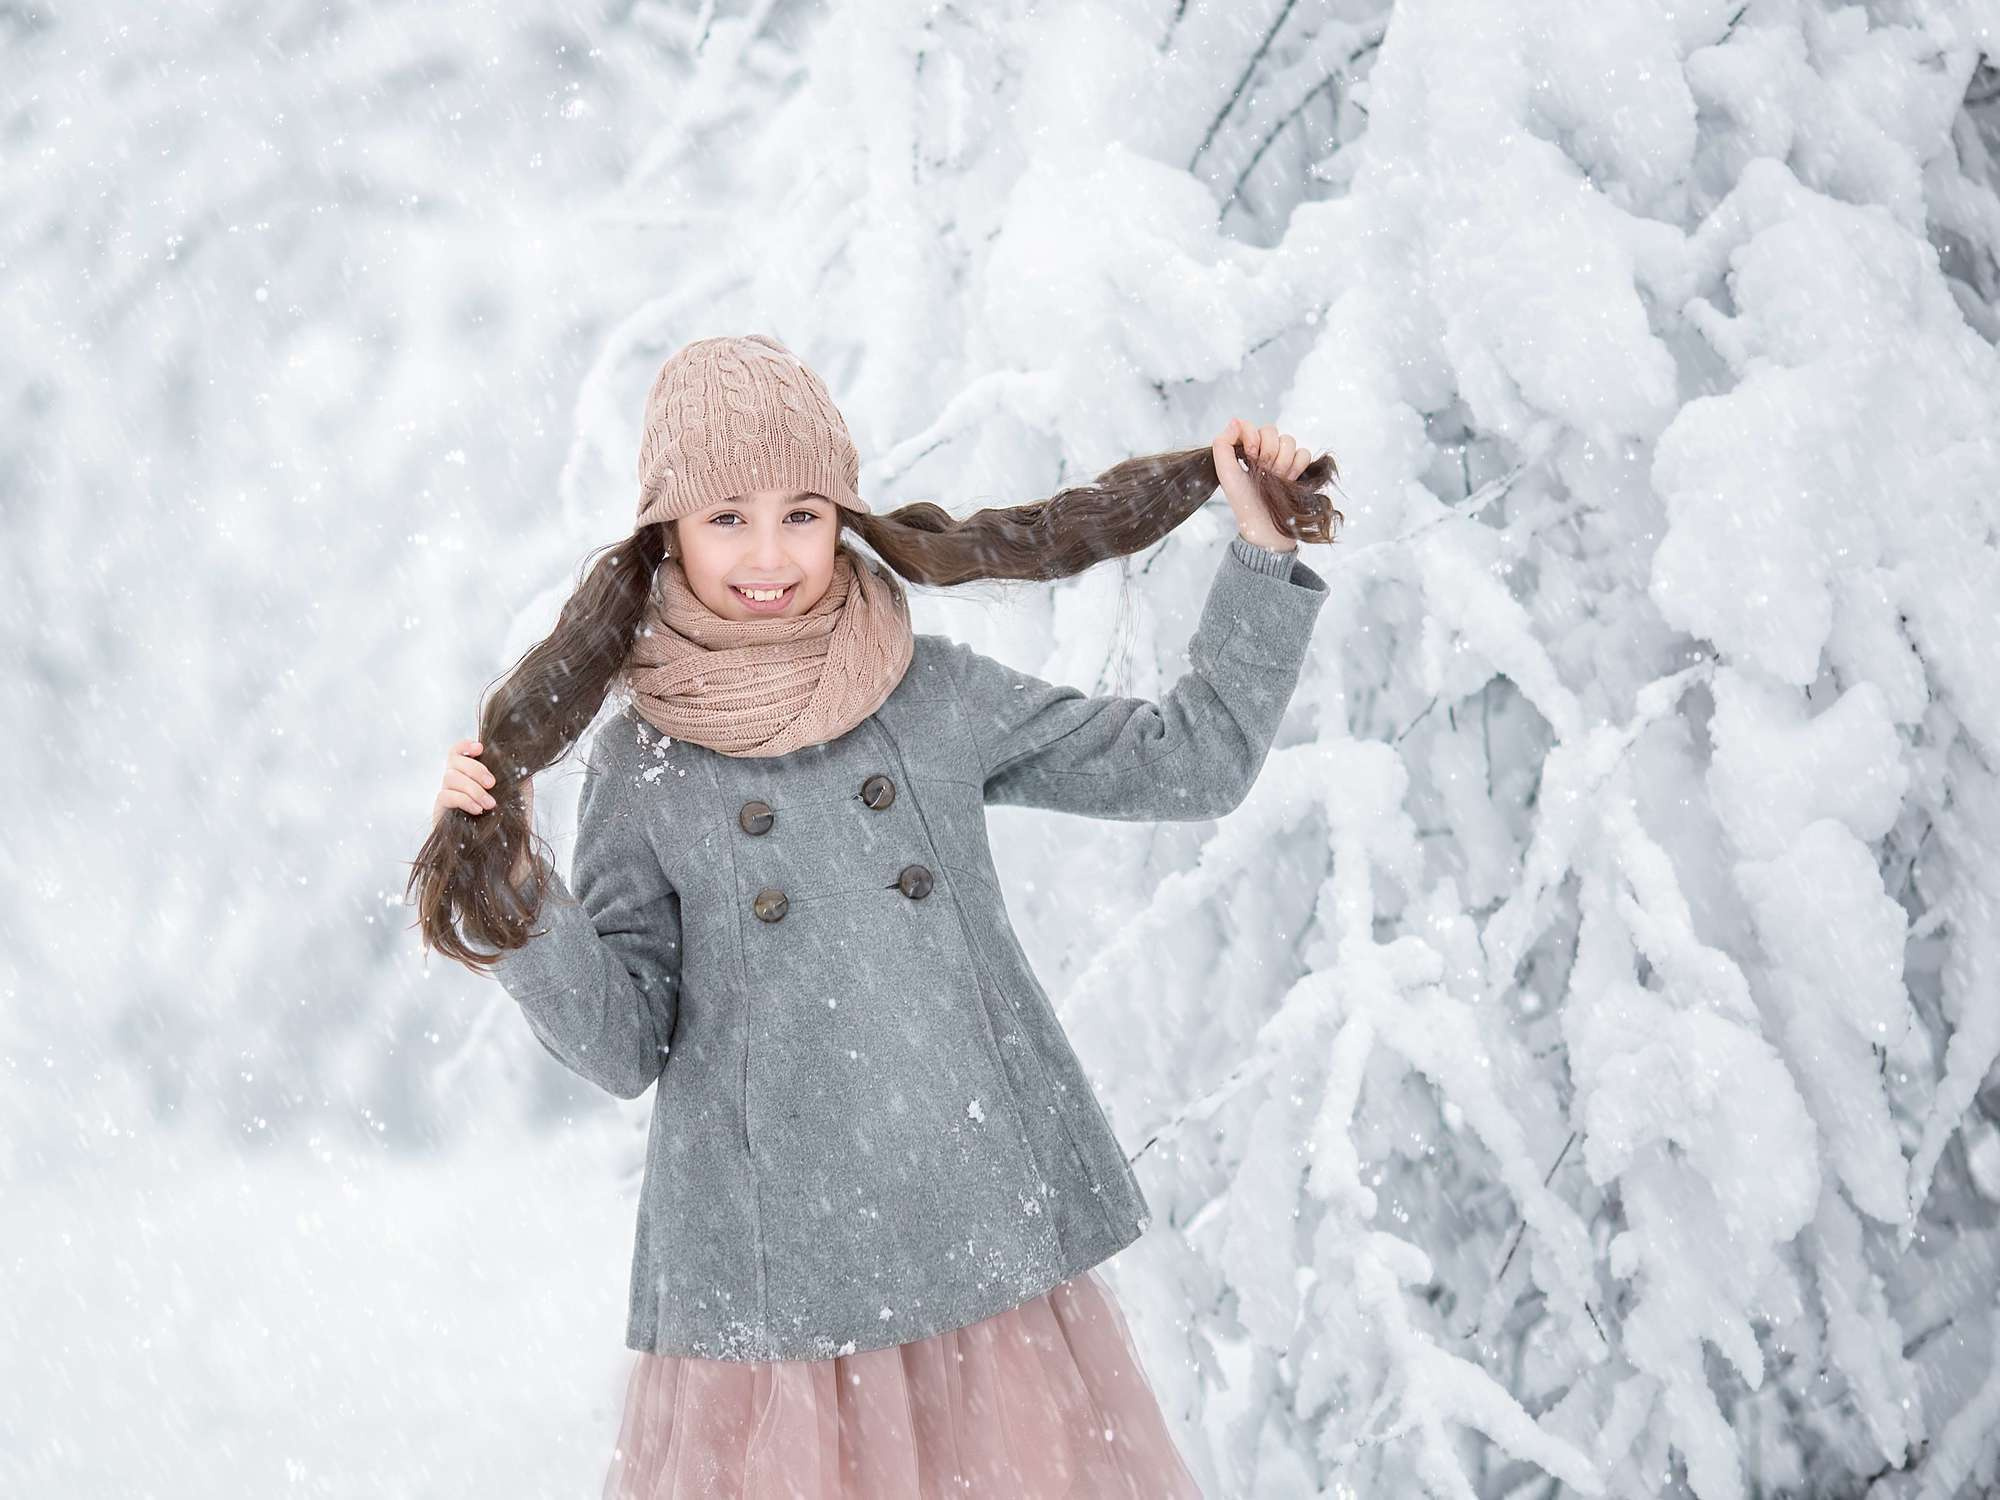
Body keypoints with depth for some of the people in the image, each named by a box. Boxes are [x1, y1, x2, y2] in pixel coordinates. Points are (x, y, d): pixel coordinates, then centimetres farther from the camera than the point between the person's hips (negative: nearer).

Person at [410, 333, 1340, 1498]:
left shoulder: (937, 694, 4)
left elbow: (1190, 764, 8)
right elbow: (625, 1046, -1)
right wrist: (512, 896, -15)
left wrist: (1267, 554, 5)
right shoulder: (642, 761, 1)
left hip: (990, 1237, 1)